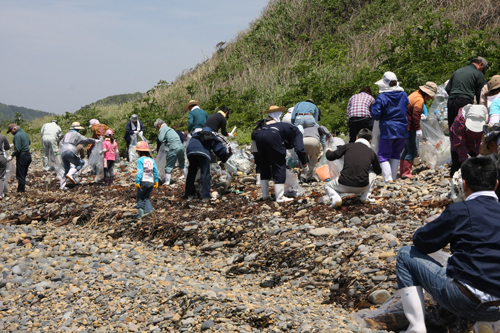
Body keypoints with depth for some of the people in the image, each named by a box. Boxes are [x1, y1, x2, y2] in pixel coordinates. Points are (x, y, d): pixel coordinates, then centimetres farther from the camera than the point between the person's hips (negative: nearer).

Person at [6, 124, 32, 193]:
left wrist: (12, 156, -15)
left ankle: (20, 191, 0)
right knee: (24, 174, 16)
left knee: (20, 175, -3)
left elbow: (17, 149, -22)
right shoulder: (25, 134, 12)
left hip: (22, 156, -9)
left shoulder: (17, 136, -15)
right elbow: (29, 142, 29)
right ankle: (23, 188, 20)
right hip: (28, 155, 9)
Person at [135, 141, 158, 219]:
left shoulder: (140, 160, -8)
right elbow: (155, 171, 11)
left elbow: (139, 172, -13)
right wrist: (156, 181, 18)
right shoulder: (151, 160, 9)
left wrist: (137, 182, -11)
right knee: (146, 197, 15)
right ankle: (148, 209, -2)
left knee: (140, 197, 5)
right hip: (151, 182, 5)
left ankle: (140, 212, -1)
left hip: (143, 181, -5)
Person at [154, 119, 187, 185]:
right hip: (181, 146, 8)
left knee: (169, 166, 1)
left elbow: (161, 139, -10)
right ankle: (187, 179, 26)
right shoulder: (170, 128, 26)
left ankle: (167, 182, 1)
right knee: (182, 164, 22)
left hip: (174, 148, -8)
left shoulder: (162, 129, 1)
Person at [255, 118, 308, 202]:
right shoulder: (297, 133, 18)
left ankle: (265, 195, 25)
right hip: (272, 136, -7)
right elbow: (300, 149, 3)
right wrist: (305, 166, 14)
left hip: (259, 135, 8)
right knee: (279, 166, 5)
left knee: (265, 165, 22)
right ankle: (280, 197, 5)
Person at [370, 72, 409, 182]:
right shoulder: (403, 94, 5)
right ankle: (393, 178, 22)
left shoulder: (381, 97, -13)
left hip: (388, 130, -5)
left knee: (383, 155, 0)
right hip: (402, 129, 5)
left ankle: (388, 179, -13)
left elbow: (375, 114, -14)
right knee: (396, 154, 18)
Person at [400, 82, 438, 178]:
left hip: (404, 126, 11)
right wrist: (418, 129, -26)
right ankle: (406, 173, -7)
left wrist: (420, 116, 32)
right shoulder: (420, 99, -17)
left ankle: (402, 171, 23)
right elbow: (415, 114, -26)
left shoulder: (415, 94, 14)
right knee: (413, 150, -6)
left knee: (408, 149, 18)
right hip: (409, 127, -11)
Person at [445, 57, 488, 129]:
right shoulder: (478, 74, 4)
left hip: (451, 101, 6)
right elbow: (479, 94, 2)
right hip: (465, 102, -6)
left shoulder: (457, 71, 22)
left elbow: (447, 89, 17)